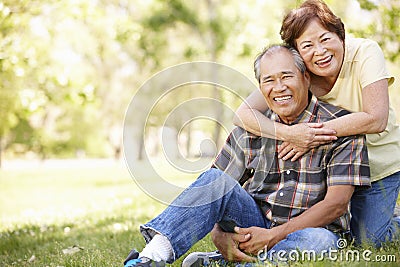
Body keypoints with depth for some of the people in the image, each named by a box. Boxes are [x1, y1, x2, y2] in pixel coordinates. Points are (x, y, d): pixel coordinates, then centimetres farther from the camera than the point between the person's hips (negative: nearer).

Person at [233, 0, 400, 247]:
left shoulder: (366, 53, -24)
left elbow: (377, 120, -34)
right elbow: (243, 114, -26)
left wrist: (316, 133, -38)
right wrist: (288, 133, -44)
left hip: (379, 163, -2)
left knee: (367, 241, -4)